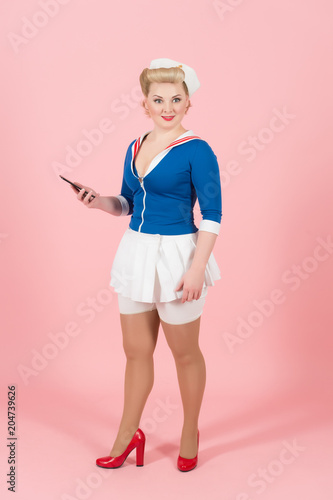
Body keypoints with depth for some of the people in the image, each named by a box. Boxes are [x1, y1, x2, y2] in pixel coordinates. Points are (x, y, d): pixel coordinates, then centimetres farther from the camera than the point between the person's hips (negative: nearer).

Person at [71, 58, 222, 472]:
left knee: (184, 352, 10)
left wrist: (196, 269, -19)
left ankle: (190, 434, 31)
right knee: (136, 350, 15)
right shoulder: (135, 148, 9)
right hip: (136, 252, 6)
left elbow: (212, 215, -13)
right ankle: (127, 436, 31)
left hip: (176, 255, -6)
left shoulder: (196, 151, -11)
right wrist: (99, 201, -2)